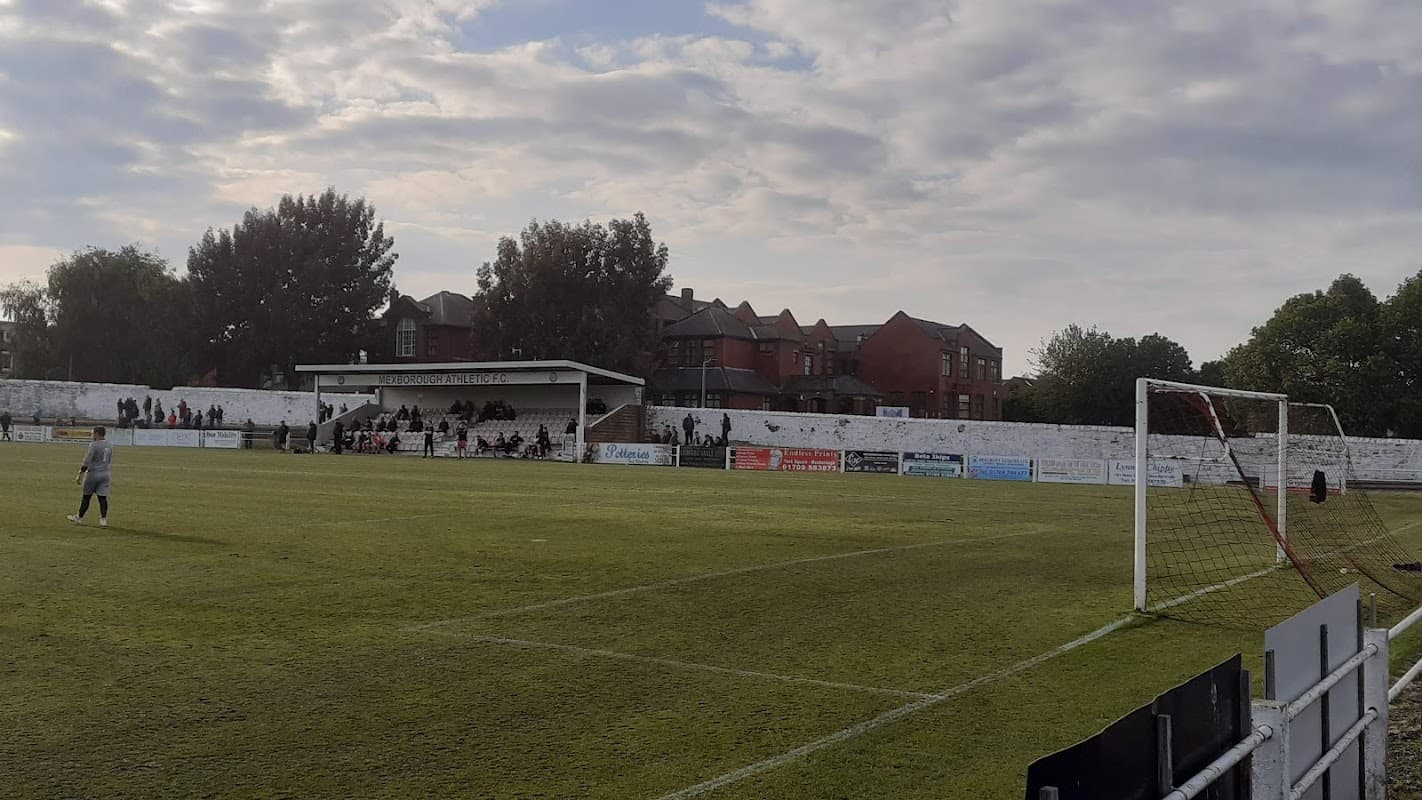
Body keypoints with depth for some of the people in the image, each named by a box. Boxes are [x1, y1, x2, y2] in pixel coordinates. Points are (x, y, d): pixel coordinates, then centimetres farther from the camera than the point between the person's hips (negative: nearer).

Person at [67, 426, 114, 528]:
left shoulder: (94, 445, -14)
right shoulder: (109, 446, 8)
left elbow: (86, 462, -17)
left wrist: (80, 475, -13)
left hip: (93, 474, -6)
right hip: (105, 474, 6)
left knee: (86, 497, 7)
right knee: (103, 498, 3)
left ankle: (79, 518, 19)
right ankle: (103, 520, -4)